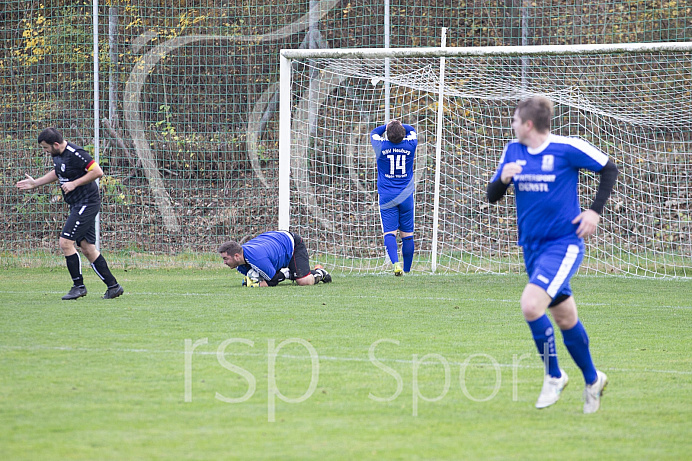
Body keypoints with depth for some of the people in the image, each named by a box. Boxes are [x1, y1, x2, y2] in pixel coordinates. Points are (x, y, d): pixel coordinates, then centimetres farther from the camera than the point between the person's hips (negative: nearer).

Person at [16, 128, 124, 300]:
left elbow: (97, 171, -20)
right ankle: (113, 286, 12)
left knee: (65, 242, -13)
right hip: (77, 206, 10)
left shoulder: (75, 154, -20)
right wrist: (35, 183, 23)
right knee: (87, 248, 8)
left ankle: (78, 286, -4)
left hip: (87, 204, -10)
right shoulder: (57, 155, 9)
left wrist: (74, 184, -20)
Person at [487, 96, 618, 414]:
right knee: (565, 318, 13)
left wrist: (595, 211, -8)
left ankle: (554, 375, -5)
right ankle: (592, 380, 31)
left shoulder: (566, 148, -11)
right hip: (532, 245, 6)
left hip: (564, 243, -6)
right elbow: (492, 196, 8)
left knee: (530, 305, -23)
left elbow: (609, 169, -1)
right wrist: (503, 178, -14)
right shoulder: (513, 152, 5)